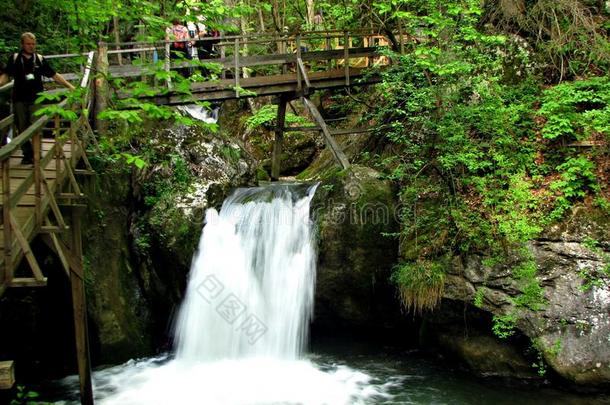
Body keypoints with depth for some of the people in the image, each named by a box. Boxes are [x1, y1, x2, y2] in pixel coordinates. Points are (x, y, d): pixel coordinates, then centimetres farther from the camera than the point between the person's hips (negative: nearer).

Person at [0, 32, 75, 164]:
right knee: (22, 128, 5)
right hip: (19, 99, 1)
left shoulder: (40, 59, 5)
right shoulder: (14, 59, 5)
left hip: (36, 99, -1)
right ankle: (27, 154, 15)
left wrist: (70, 86, 2)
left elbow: (54, 75, 7)